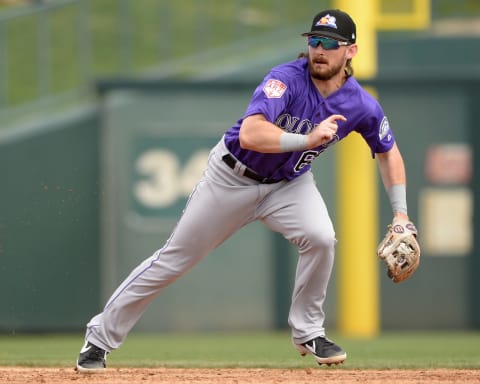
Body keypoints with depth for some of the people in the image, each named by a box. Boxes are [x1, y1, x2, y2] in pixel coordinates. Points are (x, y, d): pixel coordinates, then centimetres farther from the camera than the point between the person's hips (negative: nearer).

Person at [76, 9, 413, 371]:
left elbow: (389, 152, 3)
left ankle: (308, 332, -3)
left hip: (289, 182, 3)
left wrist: (401, 215, -4)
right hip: (234, 175, -3)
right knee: (175, 257, 2)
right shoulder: (287, 79, -30)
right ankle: (102, 336, 15)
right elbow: (249, 135, -43)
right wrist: (307, 140, -51)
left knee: (321, 238, -25)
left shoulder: (362, 106, -16)